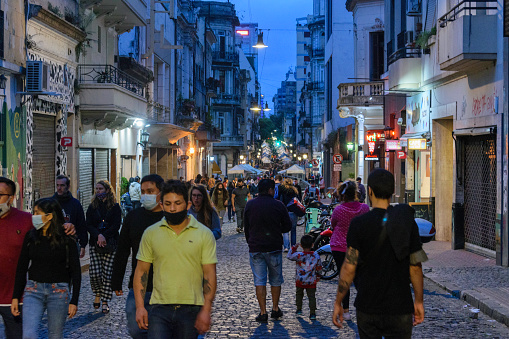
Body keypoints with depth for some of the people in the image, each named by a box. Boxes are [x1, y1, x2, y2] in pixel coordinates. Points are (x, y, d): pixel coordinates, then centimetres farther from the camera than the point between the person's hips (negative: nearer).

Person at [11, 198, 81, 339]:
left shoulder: (67, 239, -5)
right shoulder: (31, 236, 4)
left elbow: (76, 271, -2)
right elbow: (21, 268, 9)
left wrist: (74, 301, -6)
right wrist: (15, 297, 5)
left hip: (59, 292, -2)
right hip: (33, 290, 2)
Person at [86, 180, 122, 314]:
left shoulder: (115, 207, 4)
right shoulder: (92, 207, 11)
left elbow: (116, 226, -3)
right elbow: (88, 225, 2)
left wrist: (104, 236, -15)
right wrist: (98, 235, -15)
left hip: (111, 244, -2)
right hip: (95, 244, 2)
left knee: (107, 274, -4)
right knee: (95, 273, -7)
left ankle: (105, 303, 4)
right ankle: (98, 294, 21)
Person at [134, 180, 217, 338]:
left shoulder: (204, 234, 2)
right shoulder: (151, 233, 6)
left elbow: (209, 275, 0)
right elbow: (141, 271, 8)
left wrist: (206, 310, -8)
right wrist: (140, 306, 0)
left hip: (191, 310, 0)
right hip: (160, 308, 1)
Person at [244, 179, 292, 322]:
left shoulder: (250, 205, 2)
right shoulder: (278, 205, -4)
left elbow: (246, 228, 10)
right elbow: (288, 226, 1)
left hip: (255, 249, 1)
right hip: (274, 248, -1)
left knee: (259, 281, 2)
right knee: (276, 280, 14)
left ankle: (263, 312, 0)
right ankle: (275, 309, 21)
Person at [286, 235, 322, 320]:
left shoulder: (299, 255, -16)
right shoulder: (316, 256, -5)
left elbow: (289, 256, -4)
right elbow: (319, 267, 7)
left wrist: (294, 247, 5)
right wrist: (318, 275, 24)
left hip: (300, 281, -1)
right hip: (312, 281, 1)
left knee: (299, 294, 21)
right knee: (312, 296, 3)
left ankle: (299, 309, 29)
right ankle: (312, 313, -4)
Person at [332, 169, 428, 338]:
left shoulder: (359, 223, -9)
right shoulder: (407, 222, -3)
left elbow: (349, 268, -10)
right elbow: (415, 267, -1)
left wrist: (337, 303, -1)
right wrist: (418, 301, 11)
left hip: (367, 307, -1)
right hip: (400, 308, 1)